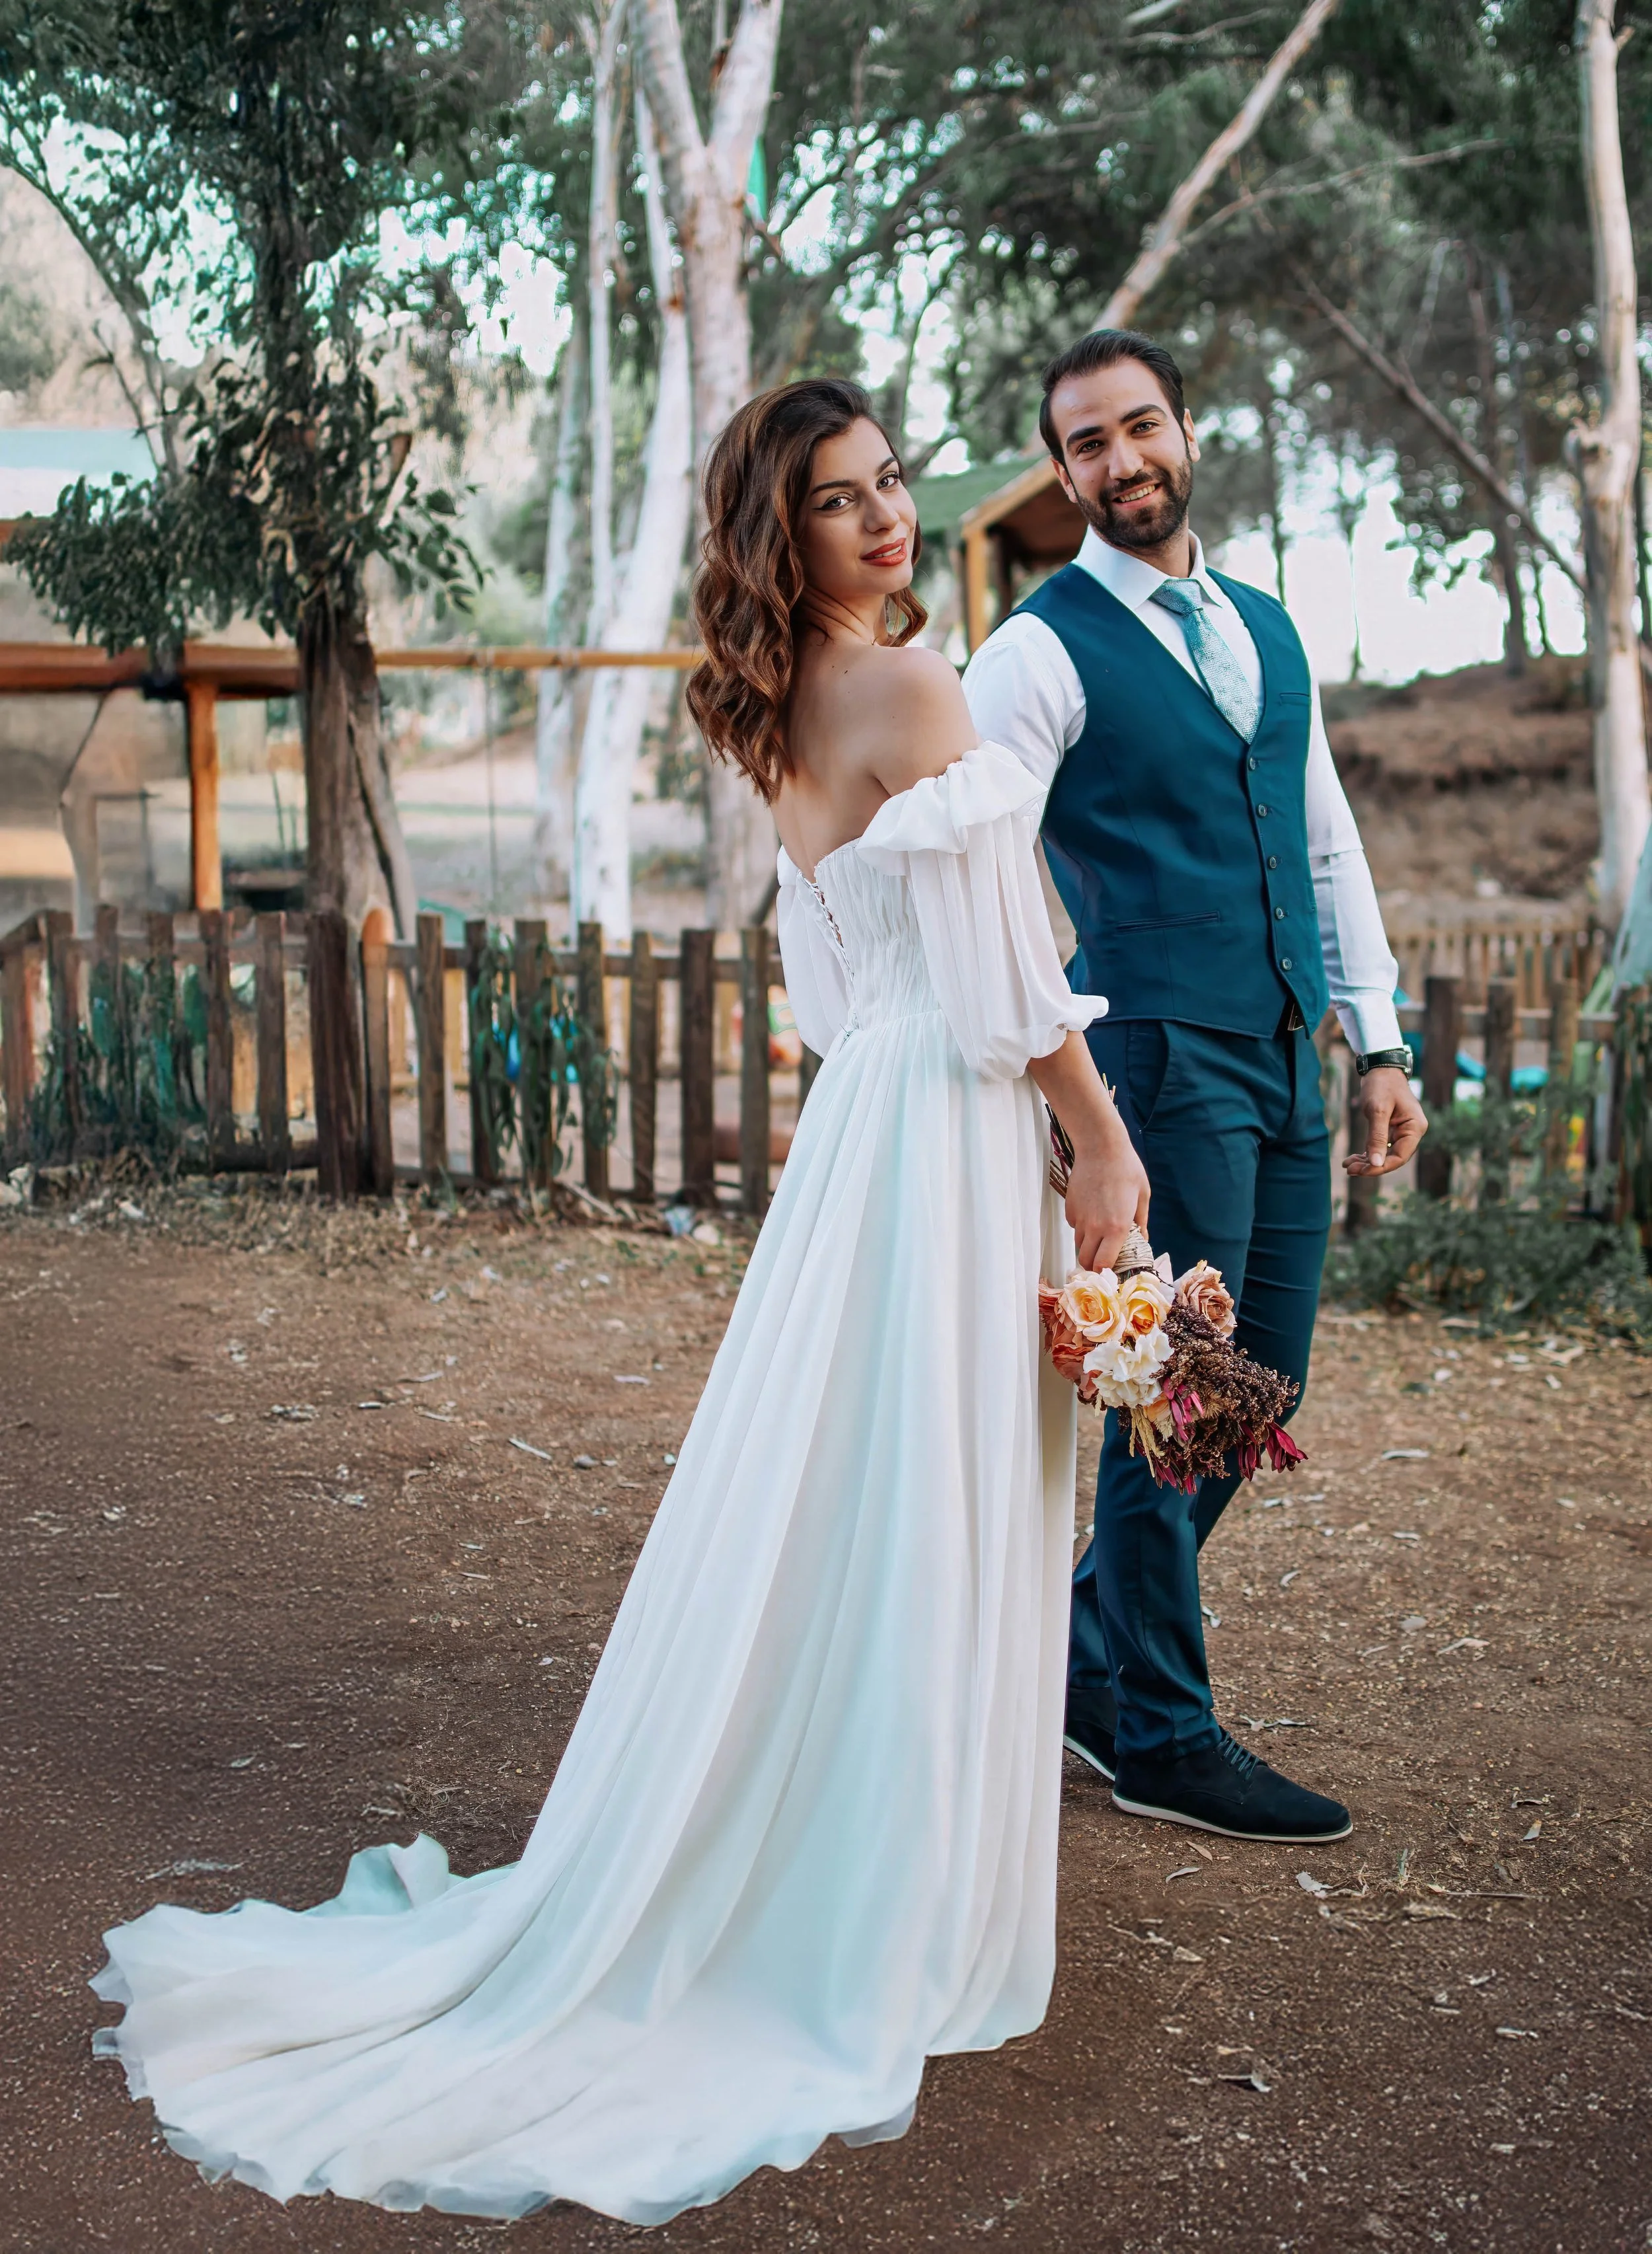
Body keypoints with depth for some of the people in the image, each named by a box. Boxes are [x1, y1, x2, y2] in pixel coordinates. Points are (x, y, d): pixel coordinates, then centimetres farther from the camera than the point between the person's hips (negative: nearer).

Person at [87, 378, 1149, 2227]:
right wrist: (1106, 1151, -7)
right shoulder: (912, 686, -14)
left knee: (819, 1513, 14)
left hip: (859, 1120, 8)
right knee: (921, 1526, -1)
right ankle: (888, 1934, 10)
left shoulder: (796, 712, 13)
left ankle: (728, 1885, 24)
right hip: (950, 1131, -8)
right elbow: (1004, 977, -16)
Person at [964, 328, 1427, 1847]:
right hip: (1161, 1065, -7)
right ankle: (1162, 1738, 13)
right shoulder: (1043, 651, -6)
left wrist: (1380, 1044, 13)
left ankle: (1087, 1649, 28)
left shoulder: (1266, 631, 16)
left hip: (1287, 1070, 7)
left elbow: (1330, 848, 18)